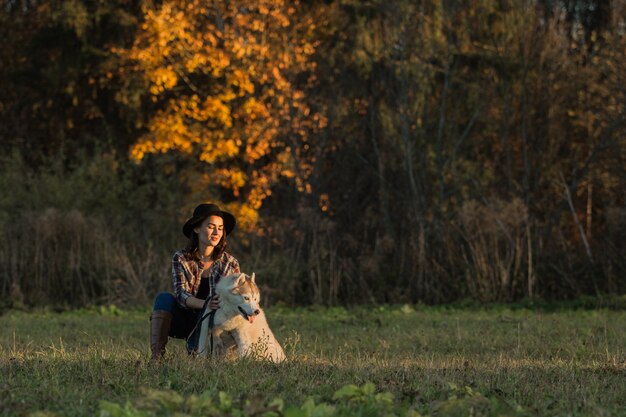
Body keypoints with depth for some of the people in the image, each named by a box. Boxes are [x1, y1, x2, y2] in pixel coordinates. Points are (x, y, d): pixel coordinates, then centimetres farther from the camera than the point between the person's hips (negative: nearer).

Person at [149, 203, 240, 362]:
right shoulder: (181, 258, -6)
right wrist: (205, 304, -39)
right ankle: (156, 355, -33)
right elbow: (181, 294, -18)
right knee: (164, 298, -29)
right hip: (183, 322, 1)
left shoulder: (229, 263, -4)